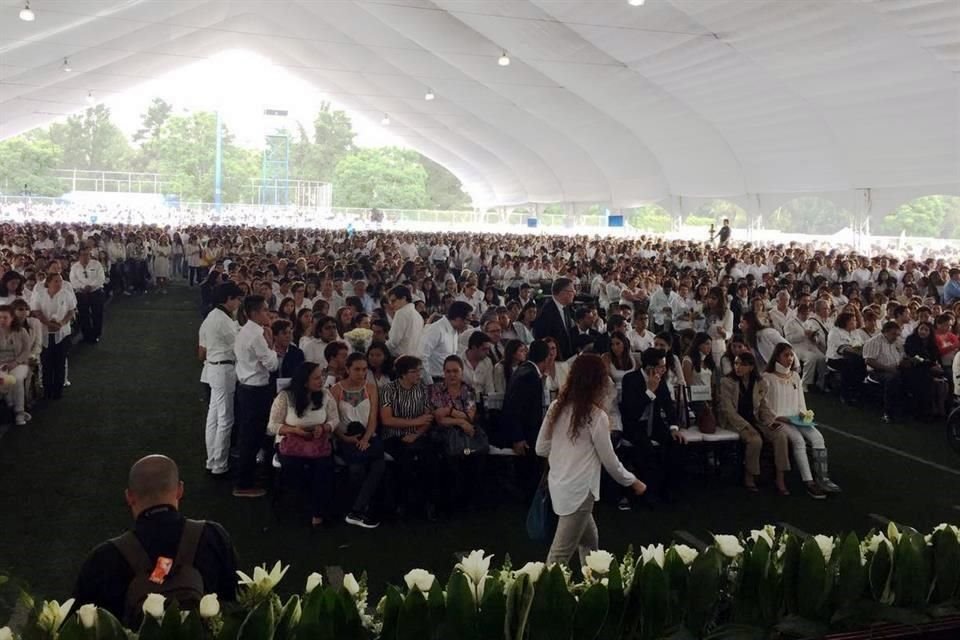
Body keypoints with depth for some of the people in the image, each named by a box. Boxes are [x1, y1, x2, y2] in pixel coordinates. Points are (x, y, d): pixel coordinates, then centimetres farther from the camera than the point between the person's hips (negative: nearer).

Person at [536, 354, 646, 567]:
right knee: (560, 555, -1)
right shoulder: (596, 416, -15)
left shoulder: (557, 407, 1)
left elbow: (541, 449, 7)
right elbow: (609, 460, -7)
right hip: (579, 490, -7)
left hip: (558, 484, 7)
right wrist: (633, 482, 9)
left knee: (590, 540, 24)